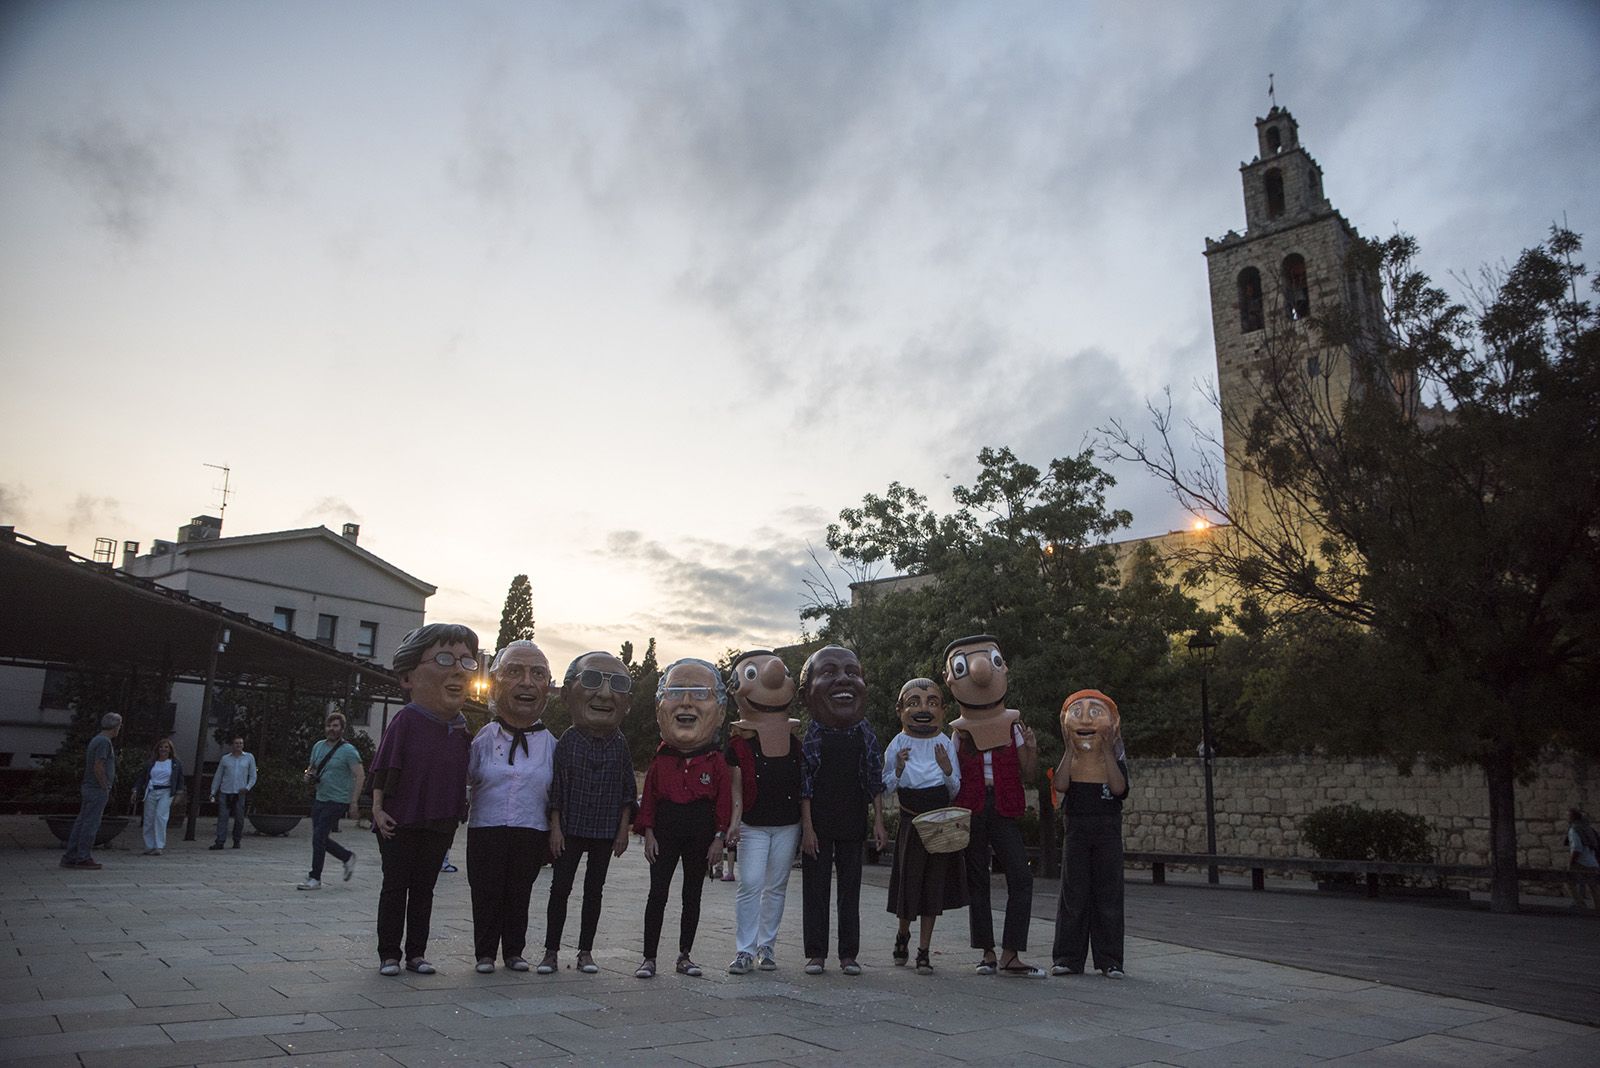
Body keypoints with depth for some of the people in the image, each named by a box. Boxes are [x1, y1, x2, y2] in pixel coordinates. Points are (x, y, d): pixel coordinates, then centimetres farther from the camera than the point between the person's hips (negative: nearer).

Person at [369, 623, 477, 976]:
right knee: (395, 886, 5)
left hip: (440, 825, 5)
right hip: (401, 821, -4)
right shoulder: (406, 721, -12)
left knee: (423, 887, 12)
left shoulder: (460, 729, 3)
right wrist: (378, 809, -12)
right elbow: (383, 768, -9)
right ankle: (388, 954, 15)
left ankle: (416, 952, 21)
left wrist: (459, 812, 11)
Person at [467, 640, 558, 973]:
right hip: (486, 830, -1)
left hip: (532, 833, 1)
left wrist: (552, 838, 7)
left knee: (519, 895, 9)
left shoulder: (550, 745, 4)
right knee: (486, 894, 4)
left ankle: (514, 951, 22)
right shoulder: (483, 738, 0)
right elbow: (462, 779, 5)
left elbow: (555, 796, 8)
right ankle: (485, 953, 18)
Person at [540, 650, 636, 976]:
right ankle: (551, 950, 13)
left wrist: (623, 829, 0)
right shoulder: (568, 741, -6)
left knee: (594, 890, 9)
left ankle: (585, 950, 19)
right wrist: (555, 827, -7)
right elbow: (556, 788, -4)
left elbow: (627, 791, 3)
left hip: (605, 830, 2)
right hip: (570, 828, -1)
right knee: (560, 887, 3)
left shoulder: (619, 745, -1)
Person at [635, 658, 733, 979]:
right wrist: (648, 833, -2)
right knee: (657, 894, 0)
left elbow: (724, 800, -1)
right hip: (665, 834, 0)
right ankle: (649, 957, 7)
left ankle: (684, 957, 20)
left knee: (692, 897, 9)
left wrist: (719, 837, -4)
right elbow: (648, 798, 5)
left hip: (700, 836, 0)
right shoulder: (661, 760, 3)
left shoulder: (715, 761, -1)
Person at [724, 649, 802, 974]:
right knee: (749, 885, -8)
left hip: (788, 823, 3)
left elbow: (804, 779, 11)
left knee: (776, 887, 9)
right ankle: (744, 950, 1)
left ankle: (767, 947, 19)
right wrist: (734, 821, -13)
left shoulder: (795, 734, 6)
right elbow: (736, 786, -3)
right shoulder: (738, 739, -2)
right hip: (753, 824, -3)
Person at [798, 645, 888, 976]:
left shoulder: (865, 735, 3)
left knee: (850, 890, 8)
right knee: (815, 889, 4)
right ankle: (815, 953, 13)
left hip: (853, 825, 2)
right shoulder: (811, 737, -4)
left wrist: (878, 822, 0)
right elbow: (804, 785, -5)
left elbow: (875, 782, 5)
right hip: (818, 825, -2)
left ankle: (848, 954, 16)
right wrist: (807, 827, -9)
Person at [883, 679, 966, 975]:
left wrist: (947, 768, -16)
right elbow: (887, 786, 0)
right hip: (911, 820, -1)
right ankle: (903, 934, 34)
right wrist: (899, 768, -18)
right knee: (909, 881, 4)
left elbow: (955, 791, 3)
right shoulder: (898, 744, -3)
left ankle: (924, 951, 14)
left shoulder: (946, 744, -1)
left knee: (934, 884, 4)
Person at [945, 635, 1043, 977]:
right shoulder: (960, 732, 6)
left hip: (1002, 809, 1)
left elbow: (1028, 775, 8)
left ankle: (1010, 955, -2)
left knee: (1021, 877, -9)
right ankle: (987, 952, 14)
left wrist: (1031, 750, -10)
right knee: (977, 880, 4)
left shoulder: (1013, 727, 7)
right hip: (970, 810, 0)